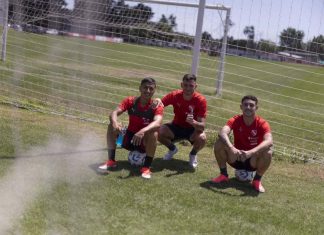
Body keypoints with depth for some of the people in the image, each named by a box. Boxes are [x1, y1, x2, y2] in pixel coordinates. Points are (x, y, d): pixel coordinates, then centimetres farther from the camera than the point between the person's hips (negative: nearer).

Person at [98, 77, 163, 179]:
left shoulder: (157, 106, -16)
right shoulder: (130, 101, -7)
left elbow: (157, 123, -35)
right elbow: (114, 113, -19)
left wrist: (142, 131, -53)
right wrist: (115, 123, -43)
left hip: (144, 141, -3)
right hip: (129, 138, 3)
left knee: (154, 133, -35)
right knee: (112, 126, -20)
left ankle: (146, 167, -24)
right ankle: (111, 161, -11)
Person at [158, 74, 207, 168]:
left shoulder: (201, 100, -22)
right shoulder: (174, 95, -16)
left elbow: (202, 126, -26)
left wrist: (193, 122, -49)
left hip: (192, 129, -2)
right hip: (176, 126, 2)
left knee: (202, 138, -35)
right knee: (159, 132, -27)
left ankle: (193, 154, 3)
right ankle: (172, 149, 8)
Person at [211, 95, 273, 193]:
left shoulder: (262, 123, -15)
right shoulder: (235, 120, -11)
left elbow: (269, 142, -34)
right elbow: (222, 133, -31)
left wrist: (251, 152, -48)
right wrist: (231, 148, -49)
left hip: (253, 161, -1)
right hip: (237, 158, 1)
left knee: (268, 152, -33)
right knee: (219, 143, -24)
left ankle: (257, 180, -7)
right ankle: (224, 175, -3)